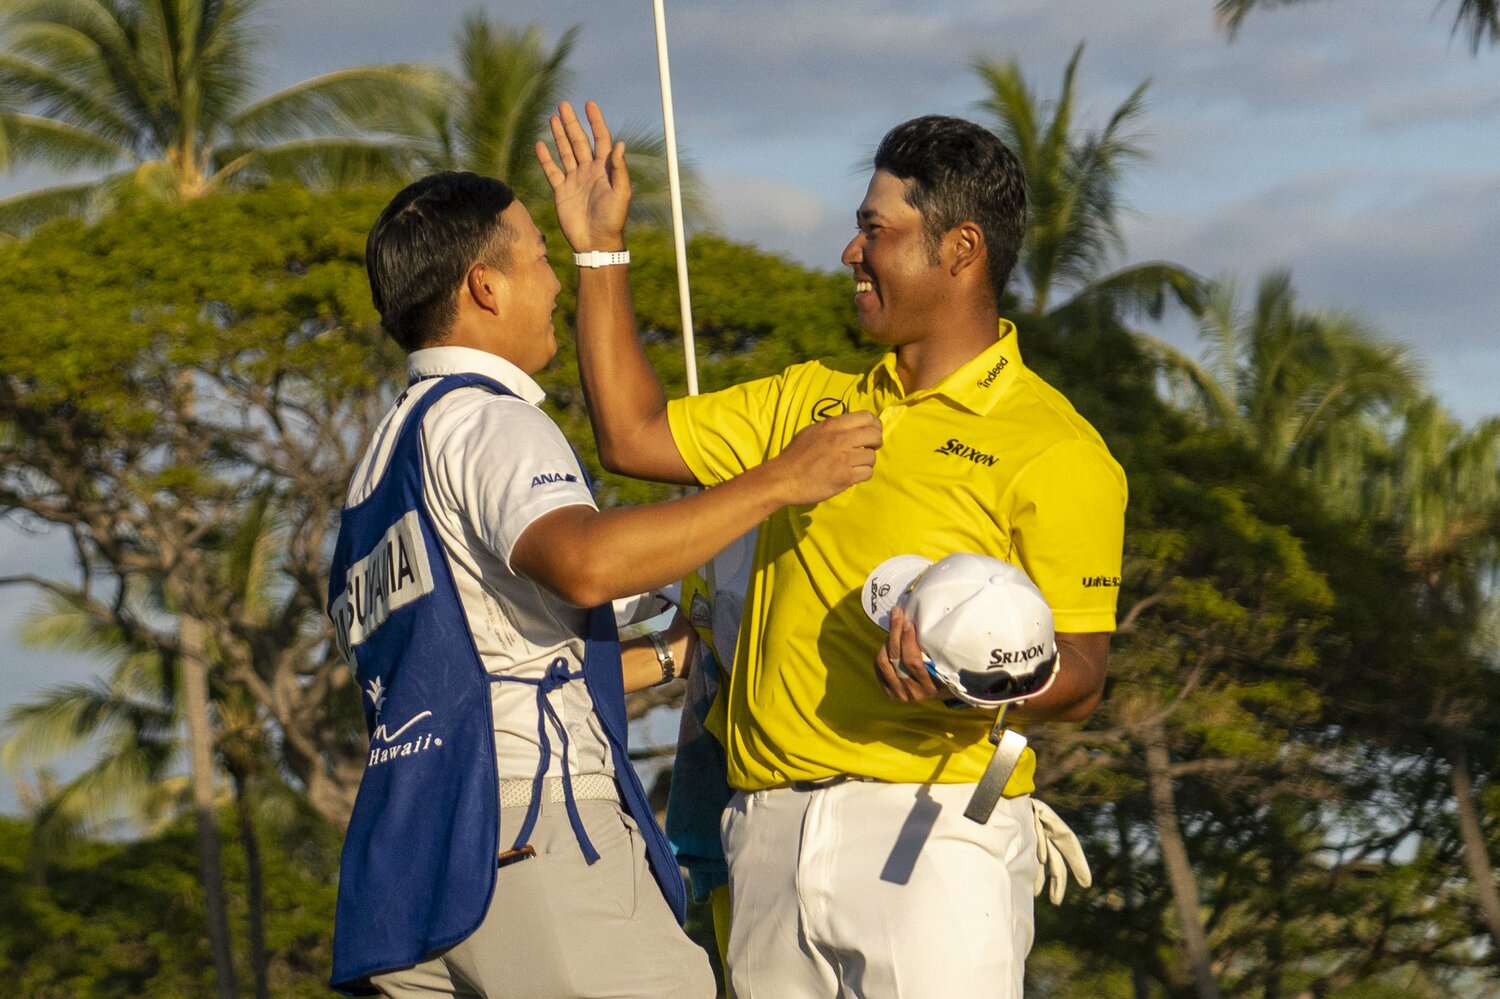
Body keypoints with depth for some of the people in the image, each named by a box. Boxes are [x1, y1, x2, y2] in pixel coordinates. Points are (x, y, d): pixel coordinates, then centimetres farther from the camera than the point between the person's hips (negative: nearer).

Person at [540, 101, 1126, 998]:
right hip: (771, 843, 6)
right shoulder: (811, 403, 20)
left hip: (930, 831, -6)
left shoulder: (1053, 447, -3)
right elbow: (633, 435, 24)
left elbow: (1080, 678, -8)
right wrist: (601, 250, 24)